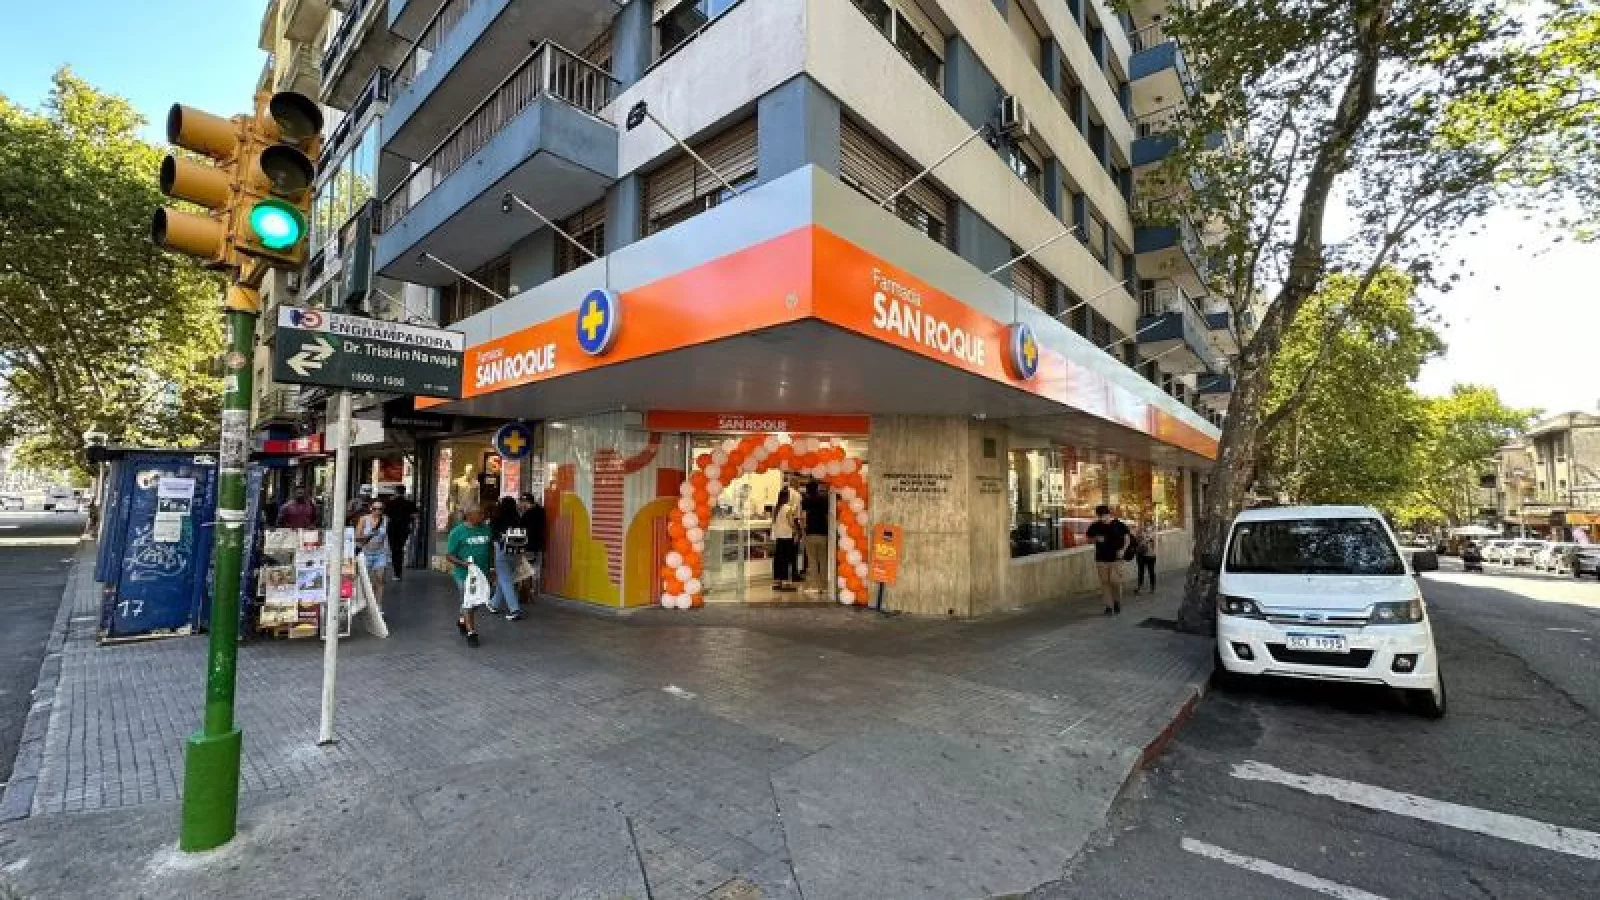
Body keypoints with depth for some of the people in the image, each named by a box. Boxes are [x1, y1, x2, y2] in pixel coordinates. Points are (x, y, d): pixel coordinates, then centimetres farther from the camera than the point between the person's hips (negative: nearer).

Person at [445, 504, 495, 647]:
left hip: (482, 572, 5)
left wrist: (490, 566, 15)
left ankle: (463, 621, 43)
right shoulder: (457, 532, -8)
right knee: (468, 602, -2)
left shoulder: (486, 529, 6)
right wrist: (462, 563, -24)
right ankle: (471, 633, 11)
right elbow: (449, 555, -8)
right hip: (465, 573, -5)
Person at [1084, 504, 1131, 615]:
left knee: (1115, 581, -5)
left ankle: (1117, 601, 22)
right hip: (1101, 559, 2)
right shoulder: (1095, 526, 0)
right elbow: (1088, 536, 12)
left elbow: (1127, 537, 3)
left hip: (1115, 559, -2)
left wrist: (1123, 549, -9)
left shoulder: (1118, 524, -5)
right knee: (1105, 582, 4)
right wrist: (1096, 538, -9)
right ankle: (1108, 605, 13)